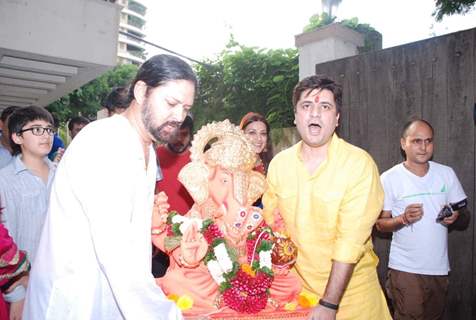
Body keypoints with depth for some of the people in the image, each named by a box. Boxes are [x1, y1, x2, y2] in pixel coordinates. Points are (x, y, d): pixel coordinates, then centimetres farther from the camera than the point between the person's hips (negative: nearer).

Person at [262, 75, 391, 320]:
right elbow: (270, 224, 1)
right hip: (299, 287, 3)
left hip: (351, 289, -3)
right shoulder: (279, 163, -5)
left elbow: (351, 239, -20)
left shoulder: (360, 164, -17)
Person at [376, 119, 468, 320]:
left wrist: (455, 216, -11)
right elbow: (380, 224, -6)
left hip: (439, 266, 4)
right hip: (405, 268, -4)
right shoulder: (389, 178, -9)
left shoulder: (447, 174, 2)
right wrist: (403, 219, -25)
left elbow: (464, 212, 11)